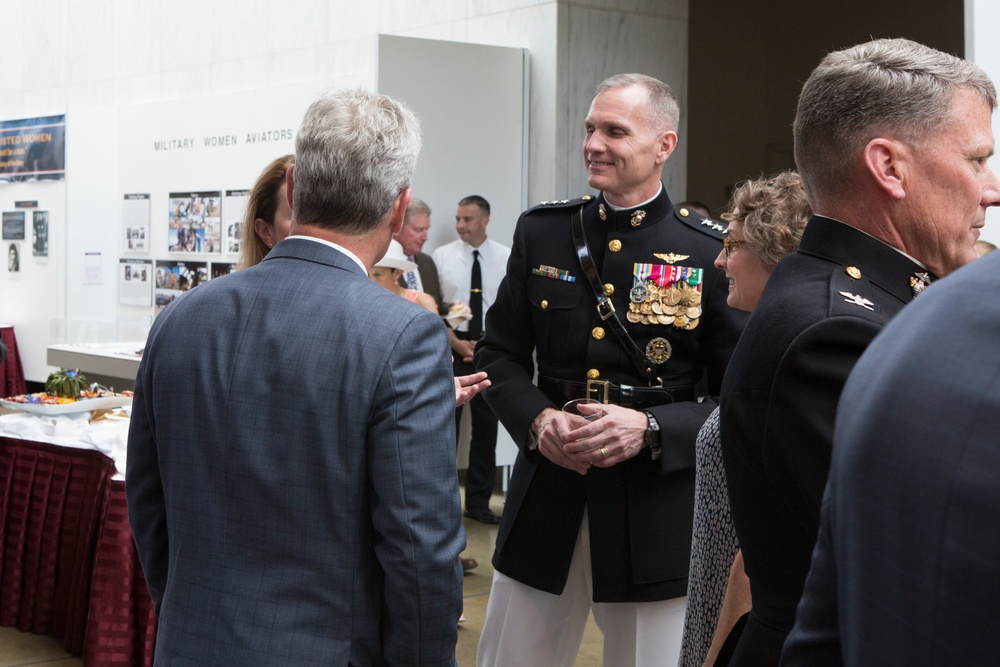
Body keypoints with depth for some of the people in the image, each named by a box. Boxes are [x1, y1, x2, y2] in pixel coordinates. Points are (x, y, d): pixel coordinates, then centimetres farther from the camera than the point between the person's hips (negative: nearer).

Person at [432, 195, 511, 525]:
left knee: (486, 428, 8)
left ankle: (479, 502, 18)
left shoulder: (506, 258, 0)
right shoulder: (442, 256, -1)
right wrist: (457, 343, -10)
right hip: (452, 348, -1)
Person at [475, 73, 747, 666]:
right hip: (546, 503, 3)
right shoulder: (541, 232, 5)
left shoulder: (713, 253, -6)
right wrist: (537, 419, -10)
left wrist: (651, 428, -20)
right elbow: (499, 355, 9)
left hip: (657, 514, -3)